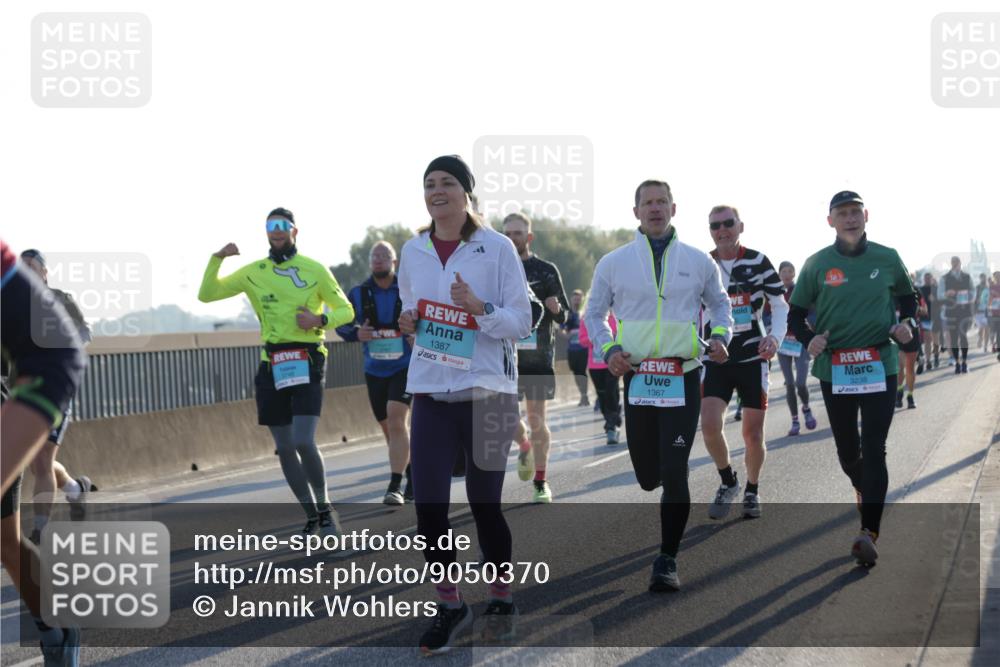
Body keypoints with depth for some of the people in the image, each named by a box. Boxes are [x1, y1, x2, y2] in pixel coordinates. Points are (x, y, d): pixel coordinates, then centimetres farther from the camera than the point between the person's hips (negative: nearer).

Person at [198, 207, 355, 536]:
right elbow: (207, 294, 11)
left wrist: (320, 319, -13)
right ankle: (311, 515, 18)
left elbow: (346, 310, 7)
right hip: (271, 366, 4)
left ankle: (325, 509, 2)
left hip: (306, 363, -4)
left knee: (304, 442, -16)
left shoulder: (315, 270, 2)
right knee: (284, 447, 5)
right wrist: (217, 259, -3)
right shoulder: (253, 272, 9)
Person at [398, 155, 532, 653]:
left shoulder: (497, 248, -6)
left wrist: (480, 309, -23)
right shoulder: (412, 251, 7)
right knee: (428, 505, -4)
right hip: (430, 394, 3)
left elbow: (521, 323, -7)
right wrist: (408, 322, 0)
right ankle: (450, 606, 14)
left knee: (484, 504, 5)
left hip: (486, 392, -3)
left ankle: (501, 595, 28)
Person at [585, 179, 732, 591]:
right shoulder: (614, 263, 6)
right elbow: (594, 313, 13)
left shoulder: (698, 262, 6)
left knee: (674, 473, -10)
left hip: (683, 379, -1)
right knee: (648, 477, 6)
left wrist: (721, 336, -1)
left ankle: (668, 561, -1)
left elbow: (719, 303, 19)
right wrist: (608, 349, -5)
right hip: (637, 379, 1)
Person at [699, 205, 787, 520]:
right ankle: (727, 482, 10)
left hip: (753, 356, -1)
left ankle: (752, 492, 26)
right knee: (710, 425, -15)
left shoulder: (758, 262, -3)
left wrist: (775, 336, -17)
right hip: (716, 358, 1)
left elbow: (780, 306, 1)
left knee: (753, 433, 3)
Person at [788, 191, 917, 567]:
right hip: (834, 368, 1)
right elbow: (796, 314, 7)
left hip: (879, 366, -1)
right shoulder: (817, 264, 1)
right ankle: (867, 494, 42)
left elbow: (908, 299, 18)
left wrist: (908, 324, -3)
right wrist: (809, 341, -13)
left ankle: (869, 532, -16)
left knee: (873, 450, -11)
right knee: (847, 451, 11)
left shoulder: (887, 259, 2)